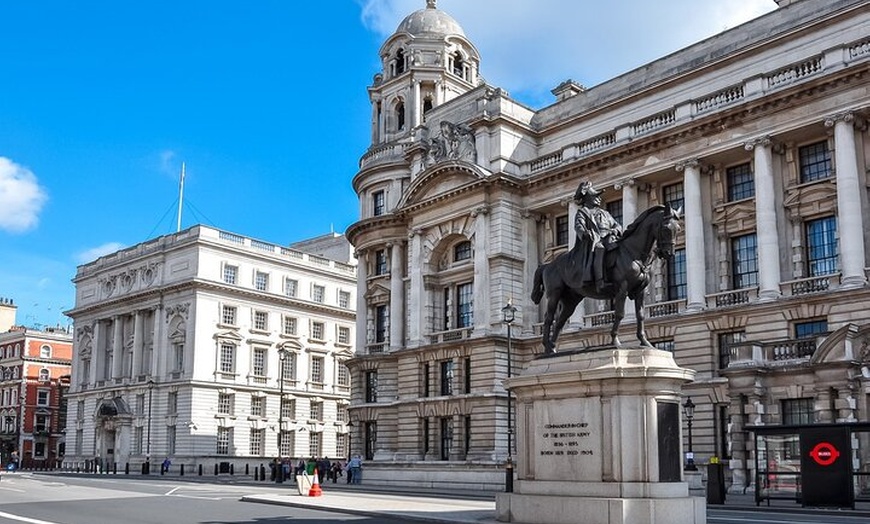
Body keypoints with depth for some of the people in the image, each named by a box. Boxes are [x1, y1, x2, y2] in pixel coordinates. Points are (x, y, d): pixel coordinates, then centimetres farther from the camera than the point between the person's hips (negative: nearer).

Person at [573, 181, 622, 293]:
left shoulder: (605, 213, 34)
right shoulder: (582, 212, 17)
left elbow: (616, 225, 28)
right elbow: (578, 225, -1)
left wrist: (616, 230, 2)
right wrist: (584, 232, -24)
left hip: (609, 238, 5)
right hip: (593, 239, -5)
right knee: (599, 249, -37)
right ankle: (600, 282, -49)